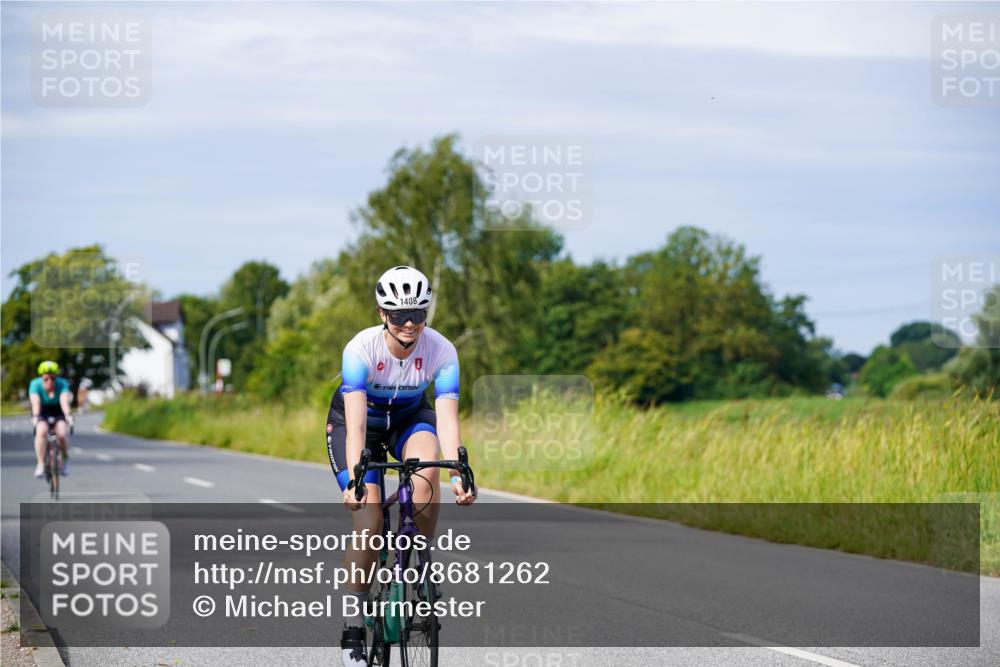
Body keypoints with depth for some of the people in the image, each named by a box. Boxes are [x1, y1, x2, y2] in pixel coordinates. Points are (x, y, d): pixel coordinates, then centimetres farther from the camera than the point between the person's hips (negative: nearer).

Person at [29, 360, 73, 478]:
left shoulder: (62, 384, -26)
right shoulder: (35, 384, -25)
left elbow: (64, 401, -40)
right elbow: (35, 402, -38)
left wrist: (68, 415, -58)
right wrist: (35, 417, -56)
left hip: (58, 411, 0)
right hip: (42, 412, 0)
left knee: (62, 433, -25)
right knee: (41, 431, -29)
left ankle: (65, 460, 3)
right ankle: (40, 464, -19)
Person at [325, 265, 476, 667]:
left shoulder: (441, 351, -26)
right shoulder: (361, 348, -31)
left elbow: (447, 418, -32)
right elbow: (356, 423, -37)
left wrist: (458, 475, -45)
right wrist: (354, 480, -48)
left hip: (409, 416, 2)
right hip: (355, 420, -2)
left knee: (426, 463, -34)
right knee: (368, 523, -16)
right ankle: (354, 627, -2)